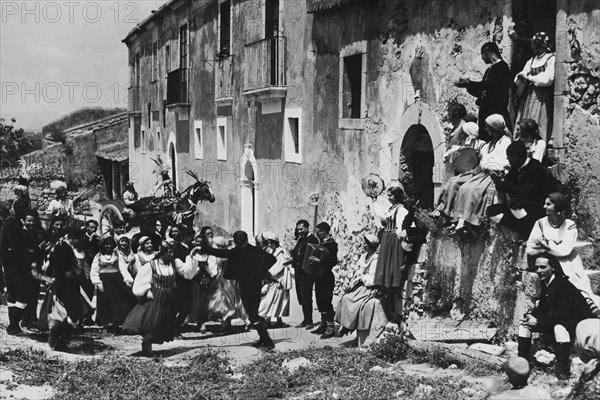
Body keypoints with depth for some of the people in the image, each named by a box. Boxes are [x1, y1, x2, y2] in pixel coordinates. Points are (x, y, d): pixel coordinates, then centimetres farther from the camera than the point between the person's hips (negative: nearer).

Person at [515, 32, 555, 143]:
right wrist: (521, 76, -6)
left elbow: (547, 79, -14)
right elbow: (518, 80, 18)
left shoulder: (551, 59, -3)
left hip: (542, 97, -7)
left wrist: (530, 77, -2)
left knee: (538, 126, -11)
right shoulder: (531, 61, 18)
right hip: (528, 95, 7)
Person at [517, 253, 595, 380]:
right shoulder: (545, 284, 3)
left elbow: (564, 314, -29)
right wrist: (531, 316, -11)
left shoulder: (563, 284, -23)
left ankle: (563, 368, -27)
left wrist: (538, 322, -26)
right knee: (524, 324, 0)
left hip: (580, 322, -9)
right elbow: (542, 308, 11)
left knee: (559, 327, -41)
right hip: (557, 321, 9)